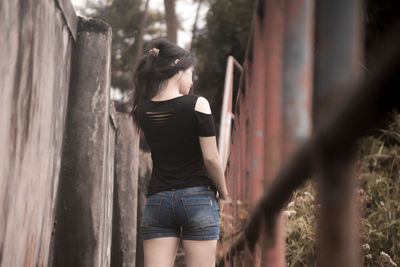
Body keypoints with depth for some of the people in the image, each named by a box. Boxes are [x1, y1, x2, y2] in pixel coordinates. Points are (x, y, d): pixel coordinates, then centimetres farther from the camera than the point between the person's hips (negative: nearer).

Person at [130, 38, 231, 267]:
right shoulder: (197, 105, -9)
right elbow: (211, 158, -9)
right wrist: (223, 194, 6)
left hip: (157, 200, 4)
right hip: (197, 197, -3)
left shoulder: (142, 111, 4)